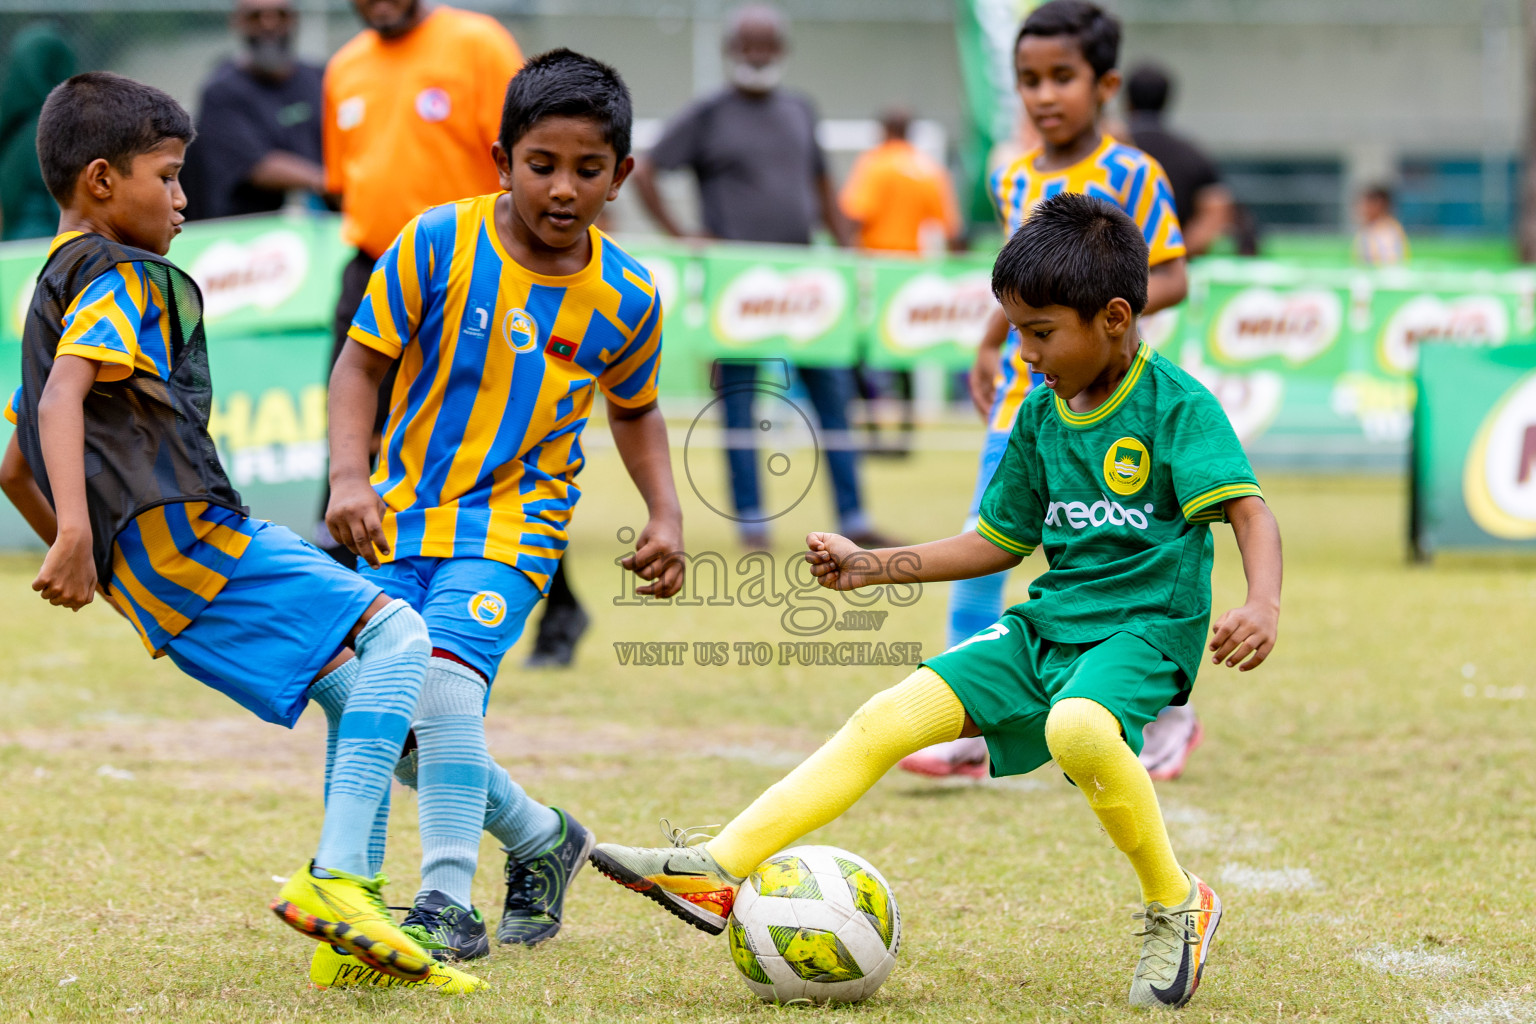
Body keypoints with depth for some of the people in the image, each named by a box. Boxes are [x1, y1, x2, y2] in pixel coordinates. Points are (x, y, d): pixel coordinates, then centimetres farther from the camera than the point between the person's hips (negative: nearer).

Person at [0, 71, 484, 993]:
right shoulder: (125, 278, -5)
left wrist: (81, 556, 37)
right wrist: (78, 531, -34)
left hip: (149, 561, 10)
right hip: (182, 532, -10)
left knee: (355, 692, 13)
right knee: (397, 637, -15)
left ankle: (355, 913, 7)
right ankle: (336, 878, -26)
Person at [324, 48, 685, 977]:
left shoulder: (628, 298, -3)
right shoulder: (438, 245, -11)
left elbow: (635, 411, 14)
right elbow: (364, 362, -6)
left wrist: (667, 516, 1)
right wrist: (350, 476, -19)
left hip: (514, 522, -2)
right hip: (402, 516, 2)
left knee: (445, 674, -26)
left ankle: (449, 896, -20)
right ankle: (542, 839, 25)